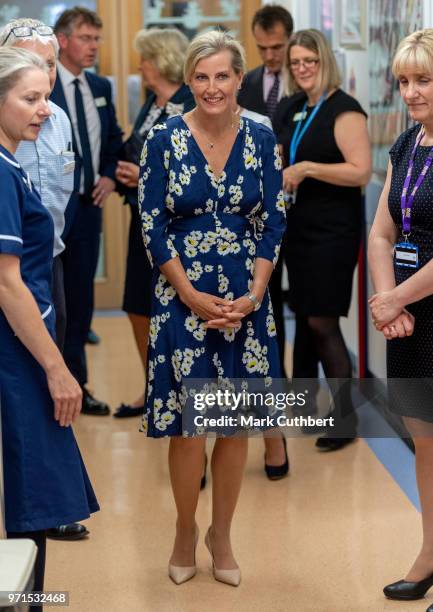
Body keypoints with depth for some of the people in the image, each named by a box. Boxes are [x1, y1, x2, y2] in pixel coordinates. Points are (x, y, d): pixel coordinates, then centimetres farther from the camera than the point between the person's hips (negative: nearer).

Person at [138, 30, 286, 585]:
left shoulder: (261, 139, 2)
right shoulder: (163, 140, -5)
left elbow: (273, 222, 2)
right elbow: (152, 227, -5)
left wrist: (253, 295, -10)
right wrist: (192, 296, -12)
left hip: (245, 302, 2)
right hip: (182, 299, -2)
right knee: (187, 425, -1)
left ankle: (221, 535, 25)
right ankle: (185, 532, 22)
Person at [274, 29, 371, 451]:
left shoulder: (343, 110, -11)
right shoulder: (292, 109, 12)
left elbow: (361, 172, -20)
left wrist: (307, 168, -23)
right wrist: (281, 173, 7)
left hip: (333, 229, -7)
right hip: (298, 224, 8)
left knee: (322, 321, -8)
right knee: (303, 316, 13)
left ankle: (345, 416, 2)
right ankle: (302, 399, 25)